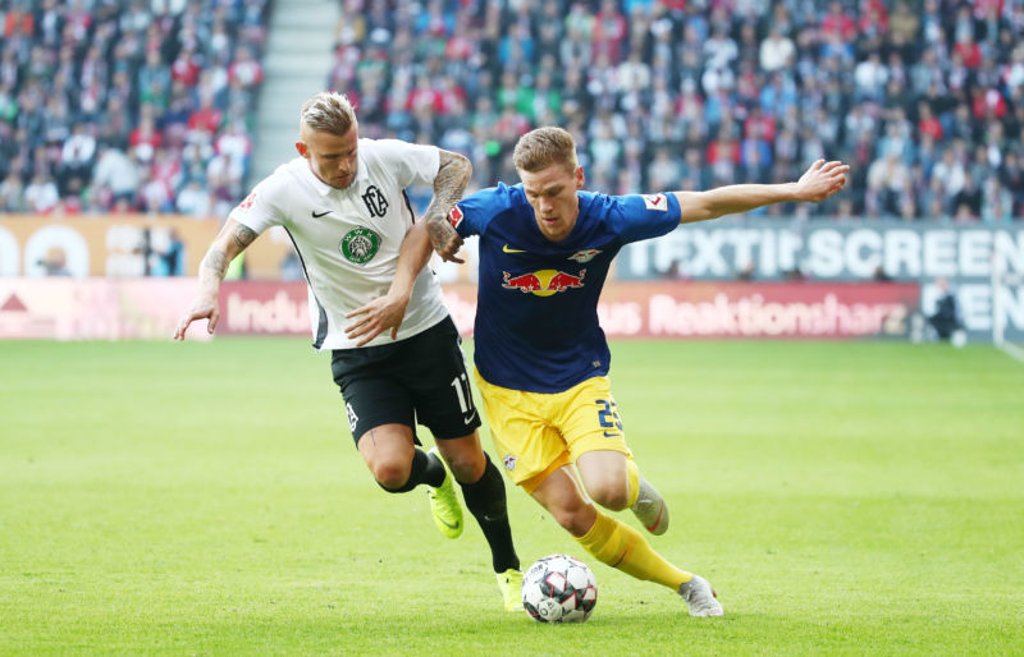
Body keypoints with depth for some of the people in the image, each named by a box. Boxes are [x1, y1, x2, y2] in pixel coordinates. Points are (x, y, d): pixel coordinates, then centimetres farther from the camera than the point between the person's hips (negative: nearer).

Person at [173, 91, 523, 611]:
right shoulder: (284, 189, -14)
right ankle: (432, 475, 18)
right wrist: (208, 291, -43)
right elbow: (228, 242, -22)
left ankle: (508, 569, 28)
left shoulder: (385, 157, -11)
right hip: (356, 349, -1)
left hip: (425, 329, 1)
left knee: (468, 463, 3)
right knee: (390, 469, -21)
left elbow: (456, 167, 4)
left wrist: (420, 253, -9)